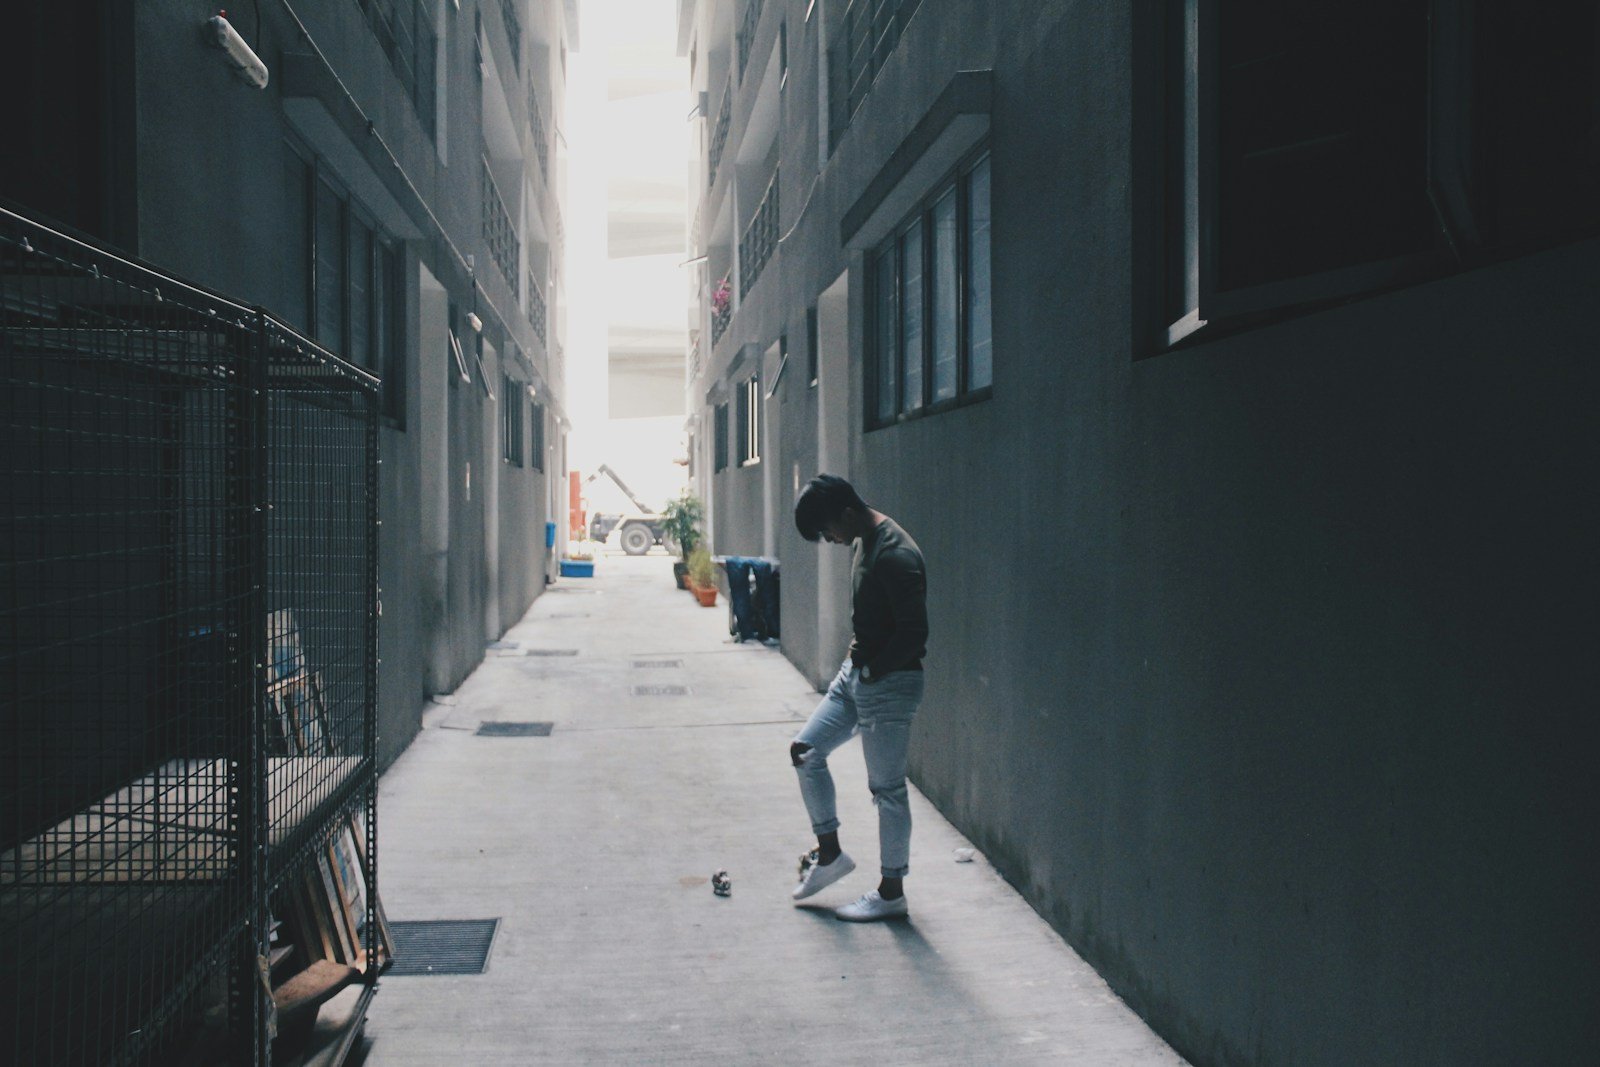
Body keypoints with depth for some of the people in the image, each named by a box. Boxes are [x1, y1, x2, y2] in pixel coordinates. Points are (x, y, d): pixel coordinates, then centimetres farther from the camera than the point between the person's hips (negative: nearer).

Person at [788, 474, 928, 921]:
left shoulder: (895, 556, -24)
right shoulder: (866, 542, 7)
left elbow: (914, 632, -25)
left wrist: (872, 669, -15)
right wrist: (856, 657, 10)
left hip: (889, 684, -10)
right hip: (856, 674, 10)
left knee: (887, 787, 1)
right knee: (806, 750, 12)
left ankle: (892, 892, 14)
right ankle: (830, 853, 24)